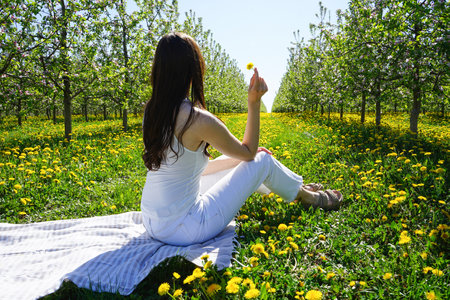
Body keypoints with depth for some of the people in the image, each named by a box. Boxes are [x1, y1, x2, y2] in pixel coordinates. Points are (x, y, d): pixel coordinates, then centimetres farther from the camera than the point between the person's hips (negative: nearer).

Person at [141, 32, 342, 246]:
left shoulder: (151, 111, 0)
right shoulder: (200, 120, -25)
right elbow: (249, 151, -7)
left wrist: (240, 159, 15)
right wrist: (254, 102, -7)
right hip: (182, 231, -7)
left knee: (236, 163, 21)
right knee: (262, 160, 2)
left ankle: (296, 186, 42)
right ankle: (307, 197, 31)